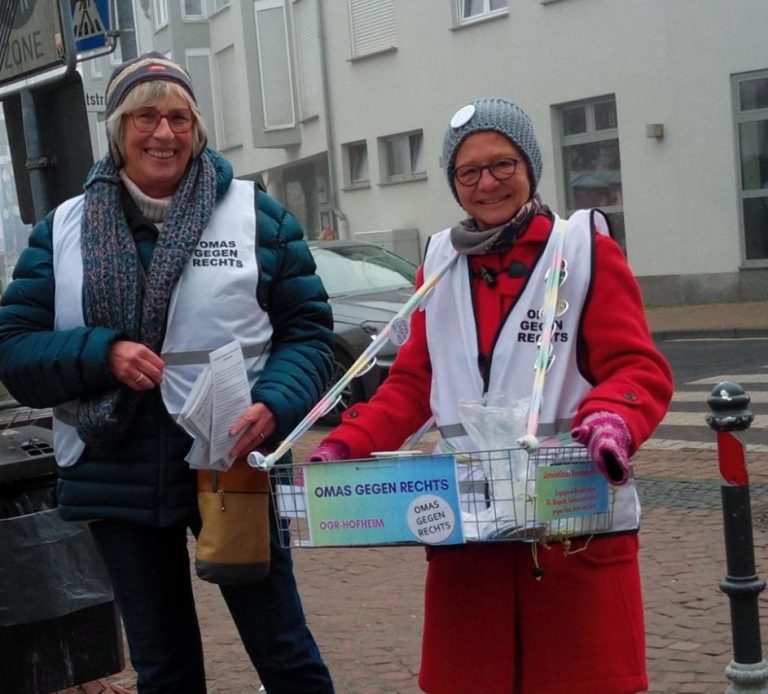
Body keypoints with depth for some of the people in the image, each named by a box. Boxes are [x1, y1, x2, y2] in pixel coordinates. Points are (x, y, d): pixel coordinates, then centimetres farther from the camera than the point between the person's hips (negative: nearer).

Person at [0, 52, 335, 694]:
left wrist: (273, 406, -18)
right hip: (116, 482, 2)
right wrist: (103, 354, -16)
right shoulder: (63, 228, 5)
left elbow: (308, 330, 0)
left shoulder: (255, 213, 0)